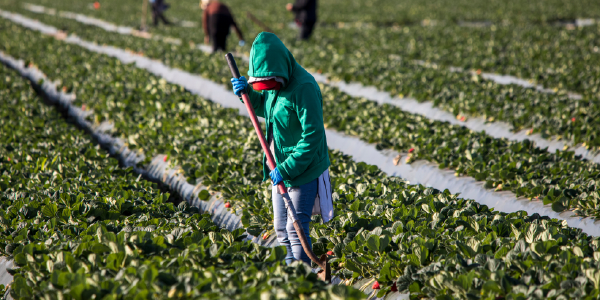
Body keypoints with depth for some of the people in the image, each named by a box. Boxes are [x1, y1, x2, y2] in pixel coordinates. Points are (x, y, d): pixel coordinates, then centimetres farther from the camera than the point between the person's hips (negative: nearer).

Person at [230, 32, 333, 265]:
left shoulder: (304, 88, -24)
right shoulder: (275, 83, 2)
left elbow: (312, 135, -25)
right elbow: (264, 109, 22)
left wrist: (287, 169, -26)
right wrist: (248, 93, 1)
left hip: (303, 168, -9)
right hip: (282, 167, 9)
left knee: (295, 228, -7)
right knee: (281, 228, 16)